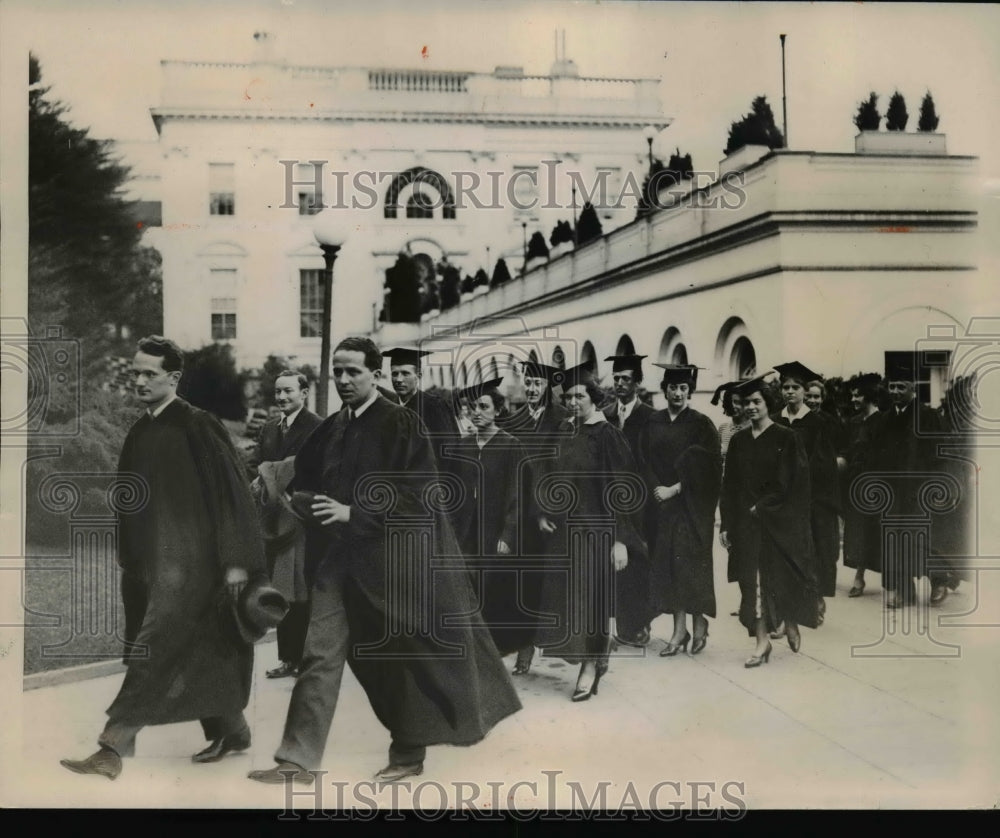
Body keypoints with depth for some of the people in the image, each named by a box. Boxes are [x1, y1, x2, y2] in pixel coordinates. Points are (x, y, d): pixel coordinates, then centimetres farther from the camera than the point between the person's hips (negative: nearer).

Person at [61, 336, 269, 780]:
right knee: (196, 654, 14)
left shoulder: (197, 426, -10)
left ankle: (114, 747, -7)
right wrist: (128, 559, 19)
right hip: (147, 559, 8)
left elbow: (229, 492, -12)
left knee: (155, 651, -9)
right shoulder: (139, 432, 11)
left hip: (186, 559, -8)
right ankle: (230, 731, 28)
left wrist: (235, 560, -15)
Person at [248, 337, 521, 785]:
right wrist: (309, 501, -6)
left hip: (393, 557, -5)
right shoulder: (329, 430, 9)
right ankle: (298, 758, 7)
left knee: (402, 657, 8)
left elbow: (420, 494, -16)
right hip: (340, 555, 5)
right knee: (320, 655, 2)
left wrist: (353, 512, -20)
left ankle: (408, 754, 25)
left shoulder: (401, 424, -10)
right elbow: (302, 482, 18)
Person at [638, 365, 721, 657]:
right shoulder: (652, 424, 8)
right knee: (668, 564, 2)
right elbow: (644, 462, 6)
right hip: (662, 503, 4)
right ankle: (679, 630, 8)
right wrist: (657, 488, -9)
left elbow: (704, 469, -9)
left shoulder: (701, 425, -3)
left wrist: (675, 489, -13)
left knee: (691, 564, -3)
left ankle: (699, 622, 13)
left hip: (692, 505, -4)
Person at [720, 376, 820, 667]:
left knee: (784, 577, 5)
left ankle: (791, 624, 30)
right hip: (746, 522, 3)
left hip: (780, 521, -3)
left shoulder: (786, 438, -4)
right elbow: (730, 486, 8)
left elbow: (789, 483, -10)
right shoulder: (738, 441, 8)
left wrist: (762, 507, -15)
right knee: (754, 580, 1)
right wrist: (726, 524, 2)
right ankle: (762, 640, 5)